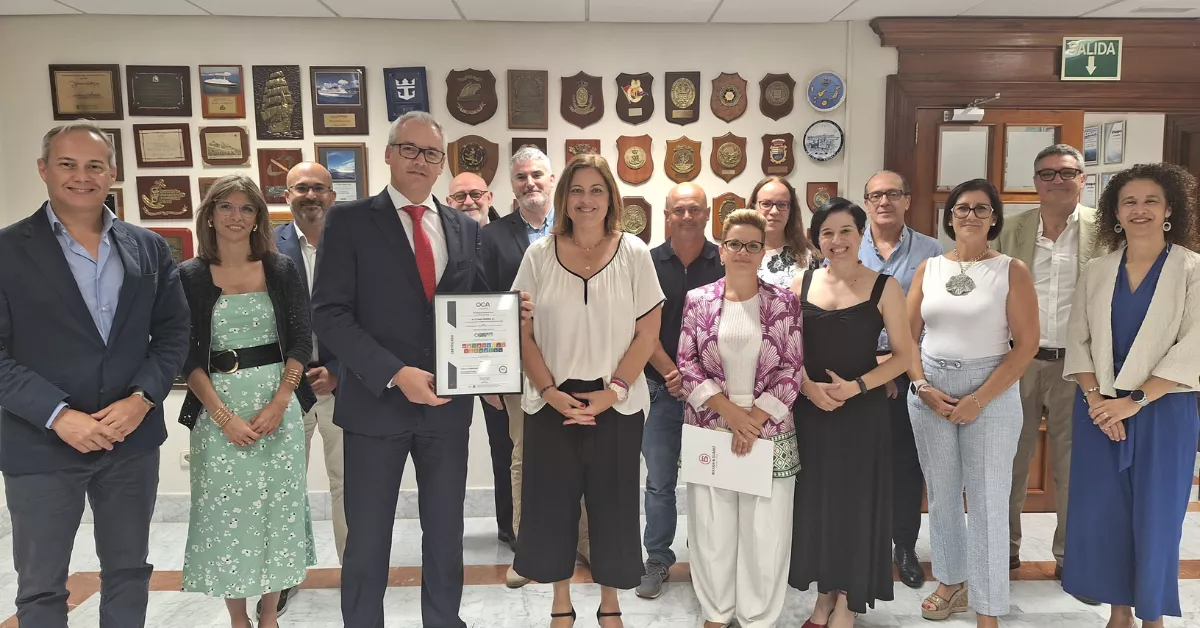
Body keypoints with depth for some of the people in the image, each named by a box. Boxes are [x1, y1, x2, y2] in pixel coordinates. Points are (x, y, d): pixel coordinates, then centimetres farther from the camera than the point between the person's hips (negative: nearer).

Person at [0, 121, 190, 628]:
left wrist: (141, 400, -9)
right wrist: (58, 415, -18)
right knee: (41, 587, 11)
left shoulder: (150, 248, 5)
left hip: (132, 438, 3)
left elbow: (173, 332, 5)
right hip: (41, 445, -2)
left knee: (128, 571, 16)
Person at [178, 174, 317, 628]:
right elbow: (187, 356, -2)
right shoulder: (189, 277, 2)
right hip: (218, 408, 0)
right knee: (225, 511, 3)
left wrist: (278, 404, -11)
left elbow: (301, 341, 1)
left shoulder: (282, 270, 4)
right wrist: (224, 416, -11)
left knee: (278, 508, 5)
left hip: (279, 406, 1)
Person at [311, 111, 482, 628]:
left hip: (447, 403, 4)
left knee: (446, 535, 15)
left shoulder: (465, 229, 9)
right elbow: (329, 313, -10)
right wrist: (394, 374, -19)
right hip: (377, 402, -3)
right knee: (367, 541, 8)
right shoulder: (350, 220, -3)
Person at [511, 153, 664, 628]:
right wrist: (551, 392, -10)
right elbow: (523, 333, 1)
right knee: (552, 503, 8)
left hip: (616, 405, -1)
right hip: (551, 404, 1)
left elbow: (648, 332, -3)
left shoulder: (633, 253, -1)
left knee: (613, 505, 8)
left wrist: (611, 392, -11)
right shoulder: (539, 254, 1)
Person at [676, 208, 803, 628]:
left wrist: (754, 421, -11)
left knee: (765, 530, 4)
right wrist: (731, 413, -12)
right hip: (710, 430, 1)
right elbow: (687, 366, -2)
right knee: (711, 528, 9)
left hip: (769, 432, 0)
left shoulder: (784, 302, 1)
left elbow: (791, 371, -3)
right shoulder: (698, 300, 2)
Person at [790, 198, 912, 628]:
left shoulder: (884, 286, -4)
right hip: (809, 410, 3)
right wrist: (808, 387, -11)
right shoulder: (803, 283, 4)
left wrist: (856, 386, -17)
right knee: (814, 501, 9)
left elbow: (903, 355, -4)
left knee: (854, 502, 5)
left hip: (862, 411, -2)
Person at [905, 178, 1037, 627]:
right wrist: (922, 387, -8)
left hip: (991, 391, -3)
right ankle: (951, 582, 31)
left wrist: (979, 399, -14)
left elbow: (1027, 343, -8)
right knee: (941, 493, 13)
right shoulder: (928, 269, 6)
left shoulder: (1012, 271, -3)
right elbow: (908, 336, 7)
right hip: (930, 390, 3)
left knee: (987, 499, 0)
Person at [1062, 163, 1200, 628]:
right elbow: (1078, 341, 4)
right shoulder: (1096, 273, 6)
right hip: (1099, 409, 3)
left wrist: (1134, 401, -15)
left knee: (1156, 515, 5)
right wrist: (1094, 397, -10)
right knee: (1102, 512, 7)